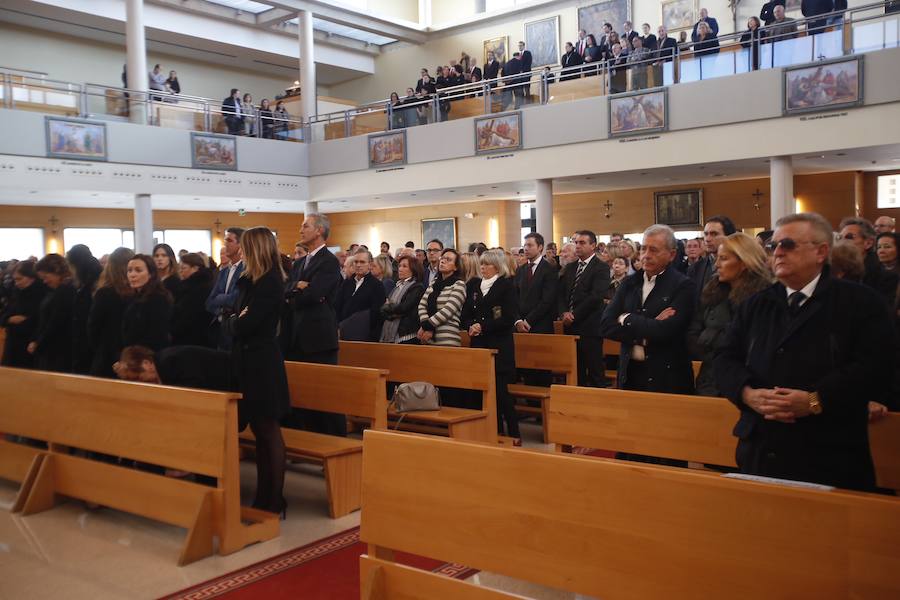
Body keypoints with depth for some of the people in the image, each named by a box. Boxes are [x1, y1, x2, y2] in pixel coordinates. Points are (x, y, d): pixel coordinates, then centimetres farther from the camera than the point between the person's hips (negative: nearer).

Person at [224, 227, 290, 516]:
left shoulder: (270, 282, -15)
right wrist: (235, 321, -6)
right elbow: (234, 320, 14)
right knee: (259, 431, 12)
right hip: (248, 359, 9)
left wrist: (234, 321, -1)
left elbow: (244, 325, -19)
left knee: (268, 431, -2)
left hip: (261, 361, -9)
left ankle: (275, 501, 6)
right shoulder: (251, 281, 13)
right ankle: (263, 496, 21)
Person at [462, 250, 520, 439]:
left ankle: (513, 432, 2)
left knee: (500, 389, -8)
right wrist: (471, 326, -10)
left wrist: (483, 327, -14)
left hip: (499, 345, -5)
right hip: (478, 344, 5)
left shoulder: (507, 285, -2)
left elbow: (508, 319, -11)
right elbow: (465, 315, 12)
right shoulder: (473, 285, 13)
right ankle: (496, 431, 16)